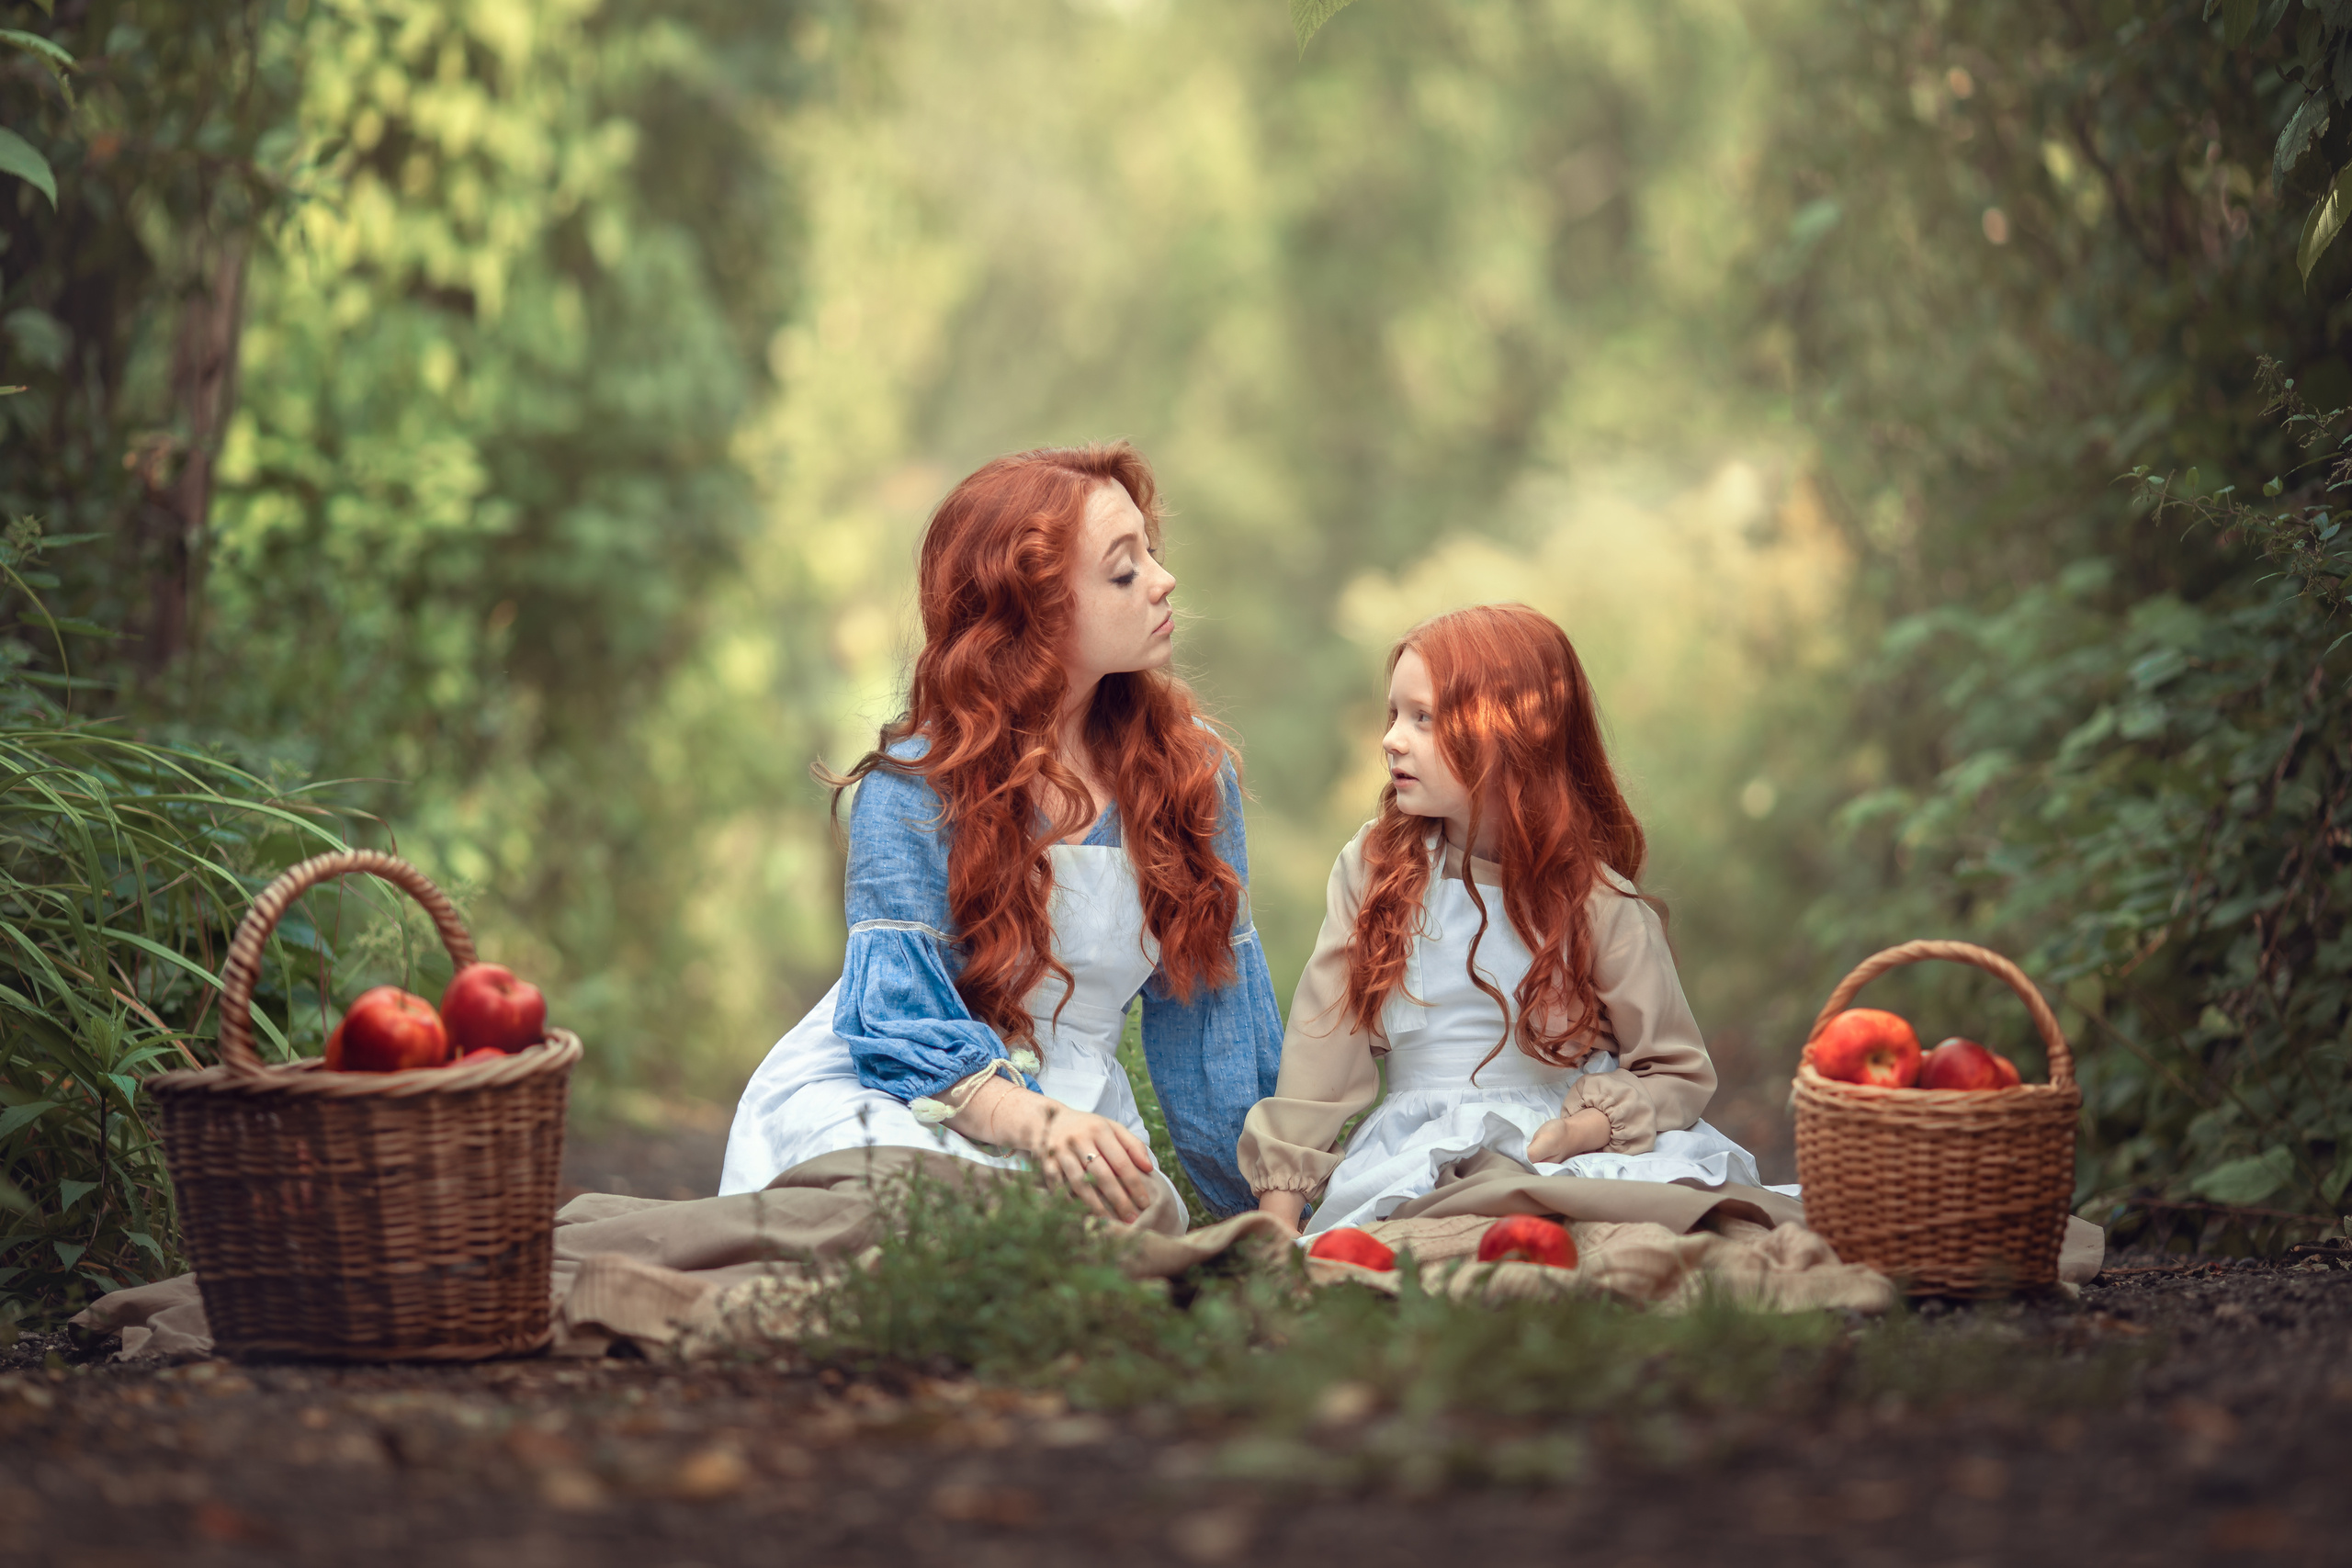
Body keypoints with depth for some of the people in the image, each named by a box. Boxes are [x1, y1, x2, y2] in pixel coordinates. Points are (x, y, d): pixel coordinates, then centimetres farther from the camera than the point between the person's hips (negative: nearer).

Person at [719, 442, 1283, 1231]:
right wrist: (1033, 1121, -35)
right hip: (873, 1102, -4)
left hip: (1069, 1110, 4)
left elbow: (1213, 999, 10)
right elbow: (900, 1016, -16)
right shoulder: (916, 783, -10)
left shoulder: (1192, 774, 4)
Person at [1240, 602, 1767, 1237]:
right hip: (1418, 1148, 0)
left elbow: (1679, 1072, 5)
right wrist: (1277, 1213, -2)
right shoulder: (1373, 867, 7)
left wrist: (1578, 1130, -15)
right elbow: (1320, 1044, 6)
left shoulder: (1593, 895, 1)